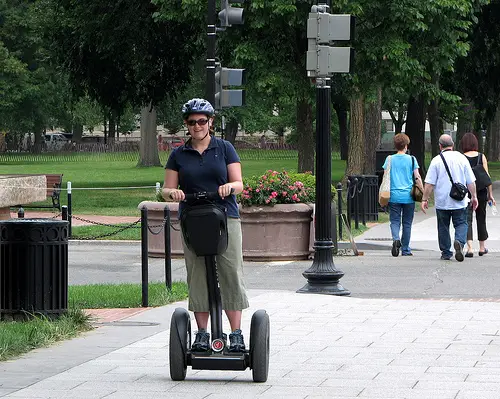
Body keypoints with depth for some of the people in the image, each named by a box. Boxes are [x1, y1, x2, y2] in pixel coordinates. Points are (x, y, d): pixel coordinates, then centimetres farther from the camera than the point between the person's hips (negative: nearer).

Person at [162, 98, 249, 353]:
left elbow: (239, 183, 3)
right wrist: (173, 192, -15)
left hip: (225, 218, -1)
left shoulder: (224, 148, 8)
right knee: (197, 278, -1)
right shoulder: (179, 155, 11)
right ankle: (202, 334, 5)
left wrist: (229, 187, -19)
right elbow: (167, 189, 8)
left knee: (231, 275, -7)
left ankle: (236, 334, -6)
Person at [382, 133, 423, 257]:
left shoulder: (390, 159, 3)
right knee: (407, 223, 9)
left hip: (394, 196, 1)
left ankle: (396, 239, -24)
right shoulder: (411, 159, -1)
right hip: (408, 197, 0)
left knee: (395, 221, 5)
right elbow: (417, 178, -3)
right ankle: (405, 249, 13)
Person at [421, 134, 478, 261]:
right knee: (461, 224, 6)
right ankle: (459, 242, -22)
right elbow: (471, 181, 4)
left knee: (443, 227, 10)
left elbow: (429, 183, -7)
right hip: (460, 202, 1)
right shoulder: (462, 158, 0)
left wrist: (425, 199, -1)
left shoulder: (436, 160, -5)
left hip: (442, 202, -1)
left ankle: (446, 253, 13)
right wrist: (474, 196, 14)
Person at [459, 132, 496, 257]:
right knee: (481, 219, 16)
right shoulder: (482, 157, 0)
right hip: (481, 191, 2)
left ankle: (470, 248, -19)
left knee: (467, 219, -3)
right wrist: (490, 194, 4)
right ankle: (482, 248, 27)